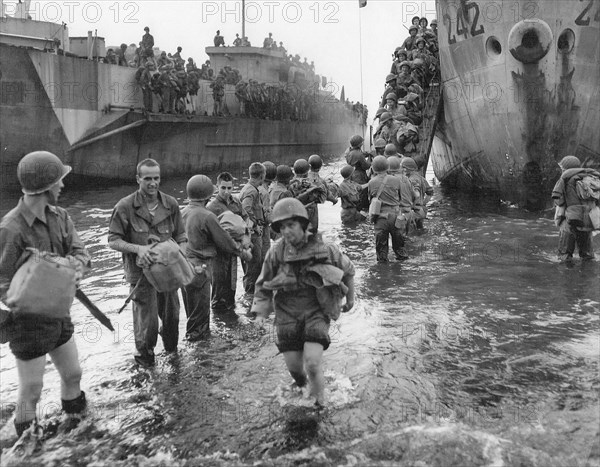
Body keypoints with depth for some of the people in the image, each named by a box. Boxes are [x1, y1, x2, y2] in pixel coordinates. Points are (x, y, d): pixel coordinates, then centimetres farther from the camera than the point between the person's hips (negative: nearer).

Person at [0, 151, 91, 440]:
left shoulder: (59, 217, -2)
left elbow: (80, 252, -5)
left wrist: (76, 264, -27)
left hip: (58, 314, 7)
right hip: (28, 321, -6)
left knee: (72, 374, 21)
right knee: (31, 392, 9)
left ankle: (75, 419, 46)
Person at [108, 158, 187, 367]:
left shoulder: (171, 204, 2)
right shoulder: (125, 207, -10)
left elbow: (181, 236, 9)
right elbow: (113, 241, -6)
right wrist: (137, 248, -22)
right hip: (141, 272, -4)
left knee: (172, 315, 16)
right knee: (146, 320, 0)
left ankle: (171, 350, 44)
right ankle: (144, 356, 28)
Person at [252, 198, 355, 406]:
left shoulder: (326, 250, -12)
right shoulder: (276, 252, -9)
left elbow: (348, 270, 9)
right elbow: (263, 285, 5)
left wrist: (350, 297, 20)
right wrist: (261, 314, -5)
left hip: (316, 312, -2)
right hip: (287, 313, 2)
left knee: (312, 363, -18)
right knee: (293, 366, 5)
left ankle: (319, 403, 11)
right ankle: (301, 386, 42)